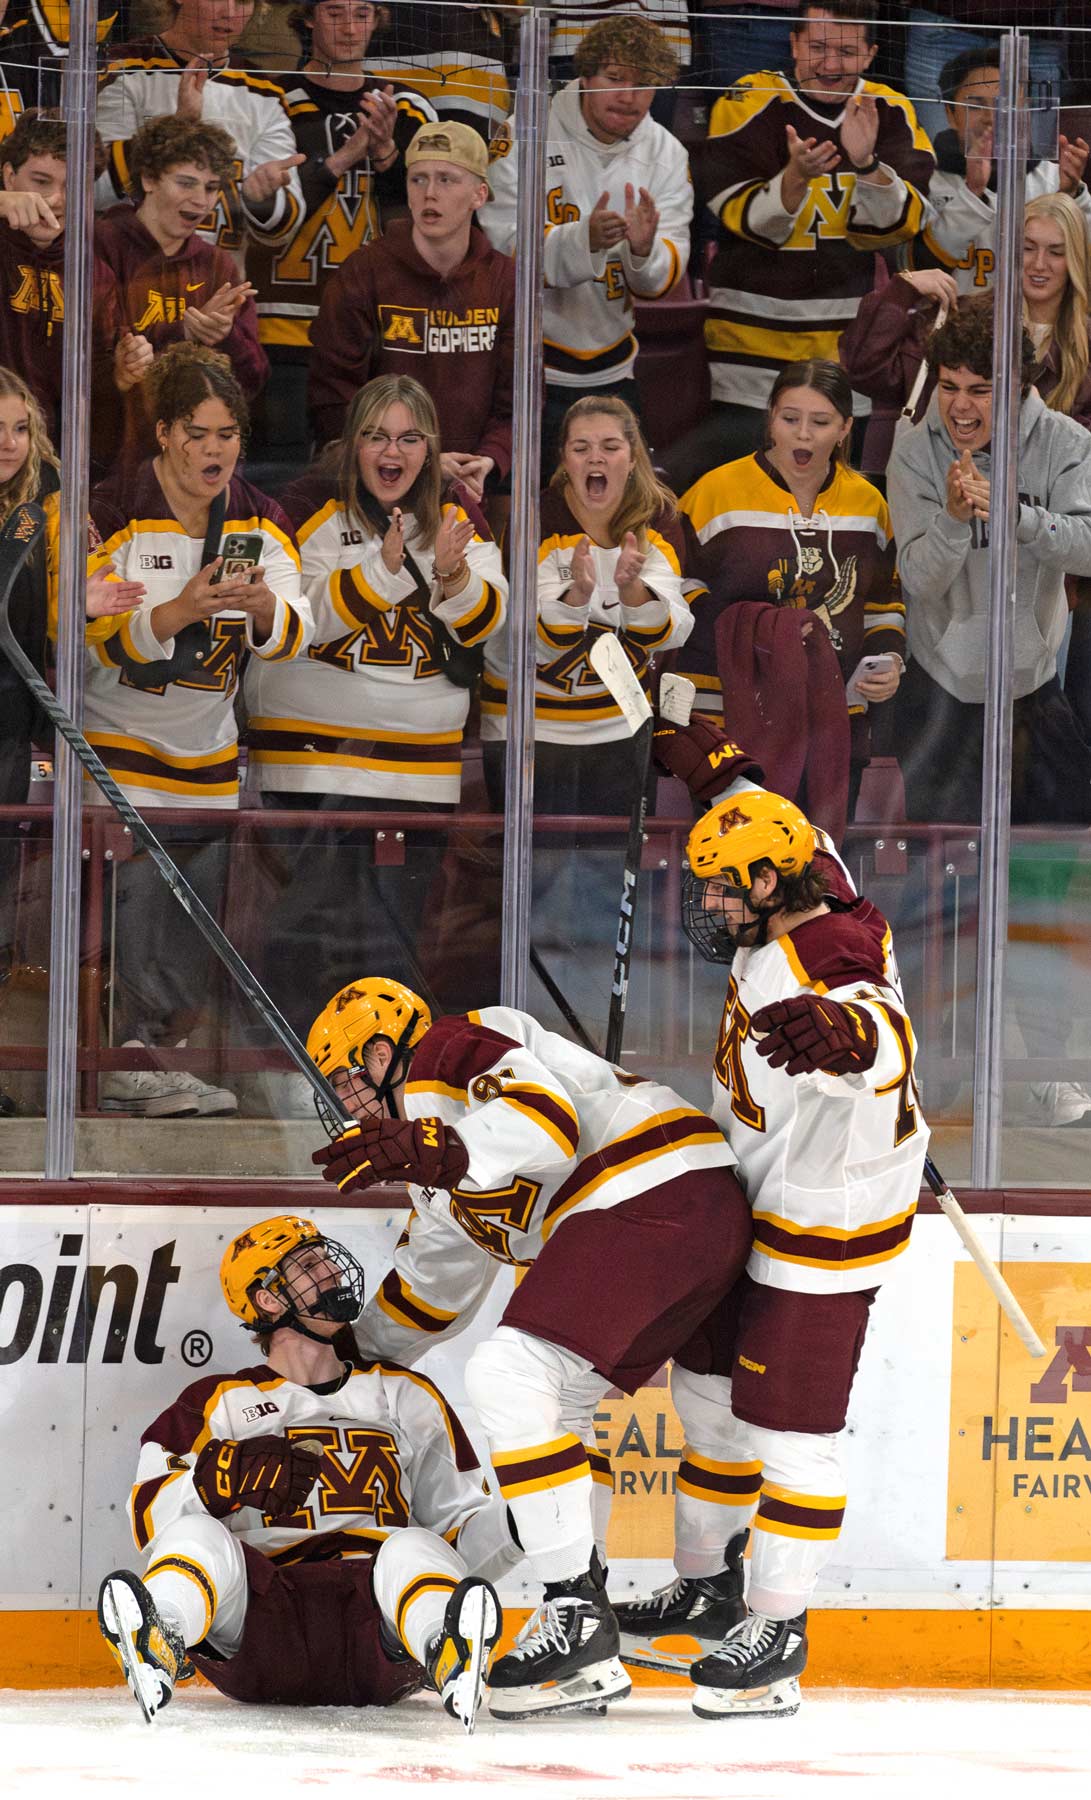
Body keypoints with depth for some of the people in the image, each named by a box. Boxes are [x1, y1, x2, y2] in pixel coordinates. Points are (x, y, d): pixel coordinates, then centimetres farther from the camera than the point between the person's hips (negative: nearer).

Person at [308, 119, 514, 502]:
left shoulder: (506, 282, 9)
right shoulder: (363, 275, 0)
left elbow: (517, 400, 9)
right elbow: (333, 403, -4)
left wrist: (486, 462, -12)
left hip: (467, 497, 2)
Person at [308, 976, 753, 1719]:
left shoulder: (444, 1053, 0)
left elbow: (546, 1117, -19)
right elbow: (434, 1281, 41)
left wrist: (430, 1151, -31)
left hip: (652, 1198, -11)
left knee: (508, 1376, -16)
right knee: (555, 1401, 17)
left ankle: (577, 1615, -19)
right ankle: (586, 1657, 14)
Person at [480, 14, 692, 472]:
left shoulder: (667, 155, 2)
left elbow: (662, 279, -5)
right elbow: (503, 247, -19)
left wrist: (644, 251, -29)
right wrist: (584, 239, -35)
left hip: (611, 368, 5)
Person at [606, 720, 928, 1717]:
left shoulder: (818, 974, -32)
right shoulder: (816, 896, -4)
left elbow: (883, 1044, -54)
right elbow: (791, 840, 21)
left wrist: (842, 1033, -76)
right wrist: (719, 769, 30)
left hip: (827, 1228, -11)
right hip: (765, 1204, 11)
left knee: (789, 1420, -6)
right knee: (711, 1389, 18)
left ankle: (777, 1635, 2)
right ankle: (707, 1594, 31)